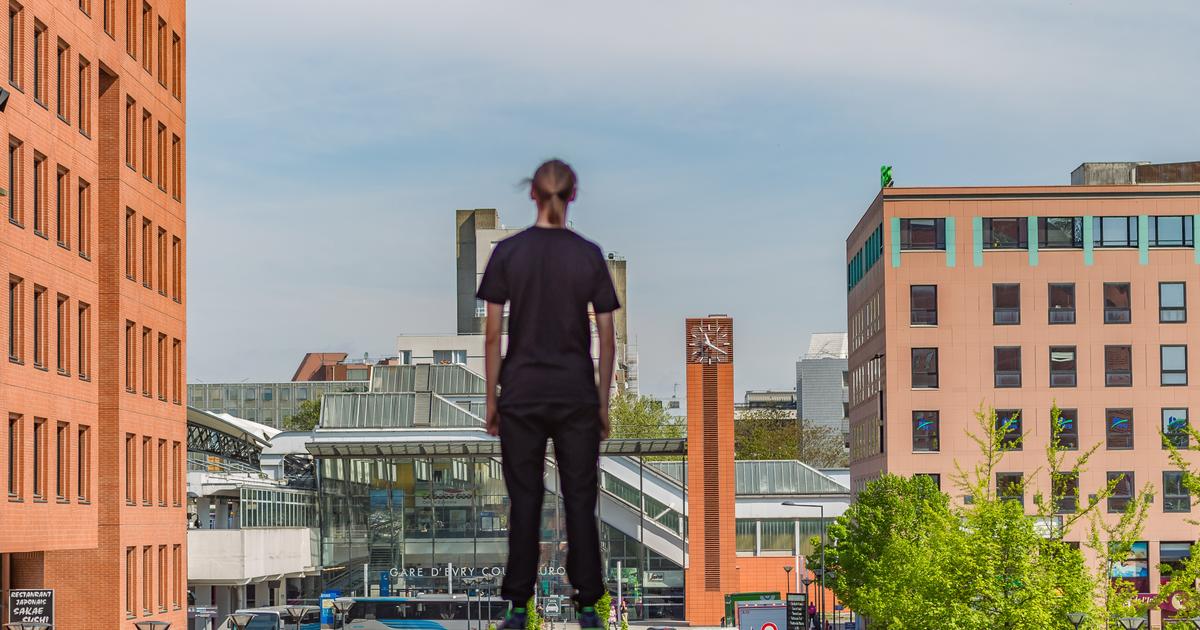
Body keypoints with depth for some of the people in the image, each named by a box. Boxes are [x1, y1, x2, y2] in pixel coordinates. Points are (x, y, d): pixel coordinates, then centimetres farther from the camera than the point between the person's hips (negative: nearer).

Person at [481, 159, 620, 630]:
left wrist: (491, 398, 4)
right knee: (580, 501, 6)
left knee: (525, 502, 5)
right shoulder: (590, 255, -4)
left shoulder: (507, 252, -6)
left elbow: (492, 334, -4)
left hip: (521, 395, 0)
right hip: (576, 396, 0)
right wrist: (603, 402, 8)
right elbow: (607, 339, -2)